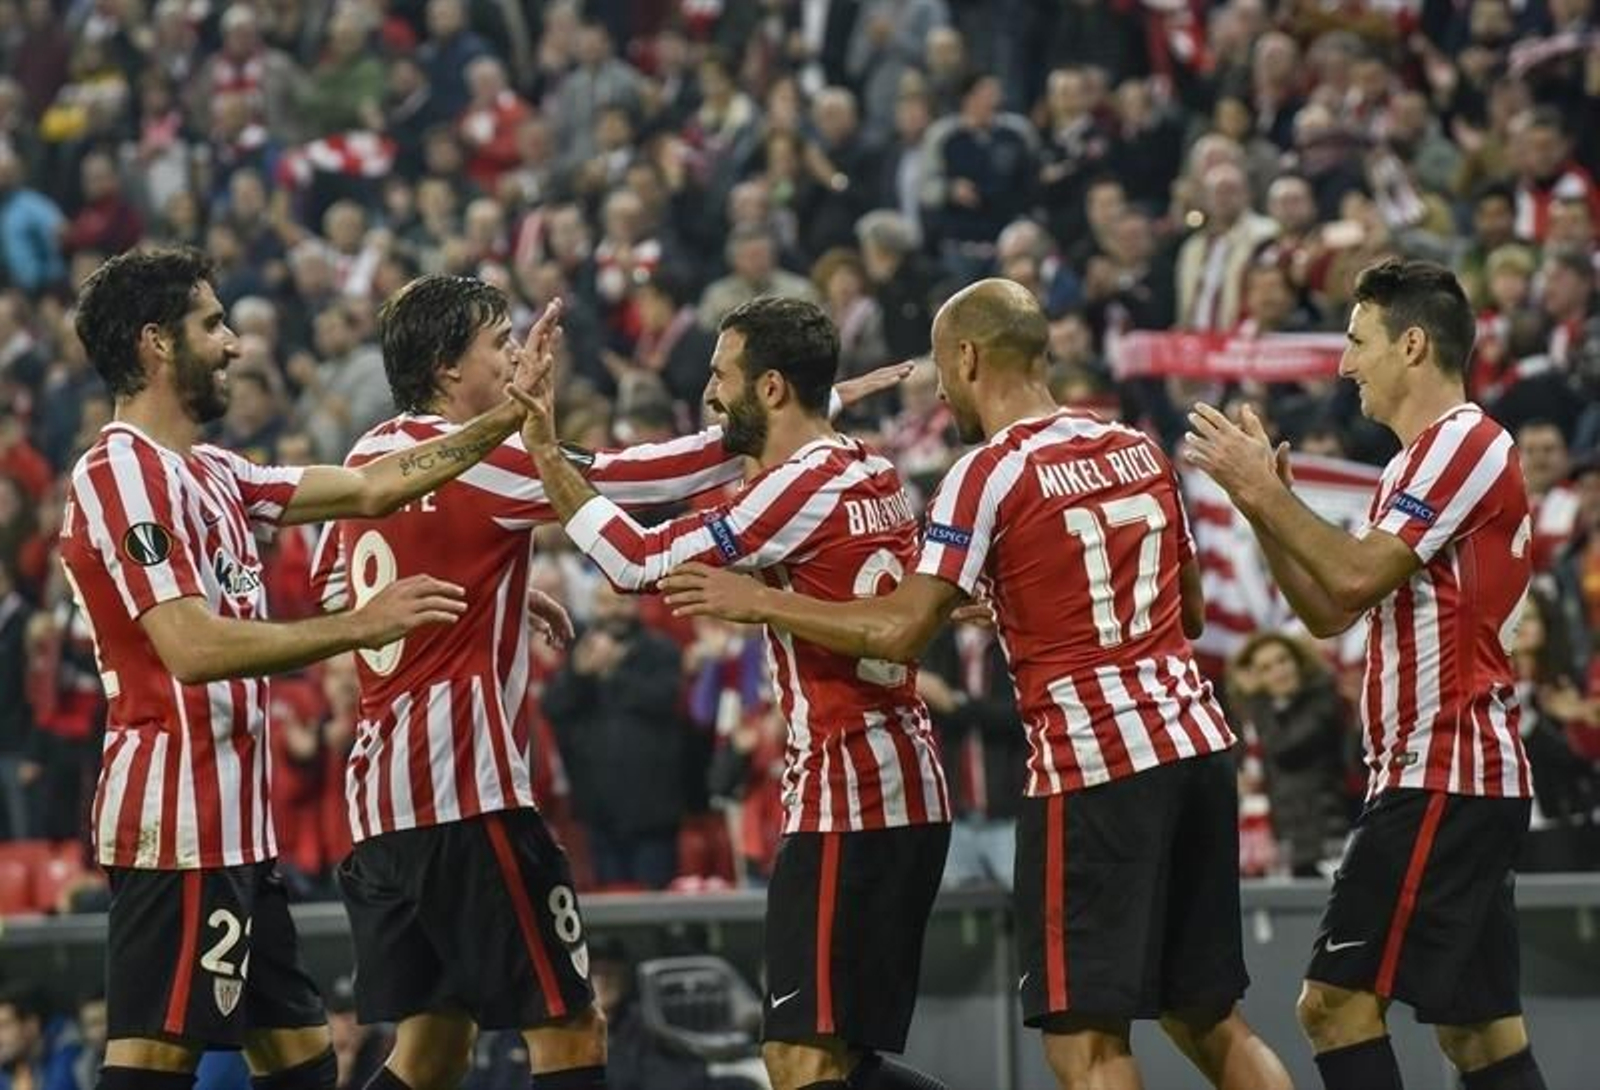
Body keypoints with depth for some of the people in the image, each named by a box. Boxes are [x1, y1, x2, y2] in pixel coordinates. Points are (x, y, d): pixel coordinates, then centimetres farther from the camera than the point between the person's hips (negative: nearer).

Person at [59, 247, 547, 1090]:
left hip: (234, 823, 10)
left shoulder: (207, 475, 16)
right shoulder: (123, 473, -13)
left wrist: (504, 419, 18)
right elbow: (191, 647, -22)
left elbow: (369, 489, 20)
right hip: (177, 826, -10)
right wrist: (358, 626, -19)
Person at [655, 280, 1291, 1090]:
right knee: (1208, 1019, 15)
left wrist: (759, 603, -2)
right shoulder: (1139, 450, 13)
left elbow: (900, 632, -13)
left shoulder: (992, 474, -8)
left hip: (1093, 762, -7)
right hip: (1196, 742, 7)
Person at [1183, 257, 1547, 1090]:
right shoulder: (1425, 460, 21)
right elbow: (1329, 612, 19)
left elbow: (1356, 578, -20)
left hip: (1444, 778, -11)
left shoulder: (1464, 443, -11)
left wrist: (1266, 492, -12)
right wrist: (1263, 506, 8)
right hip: (1463, 774, 11)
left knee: (1338, 999, -13)